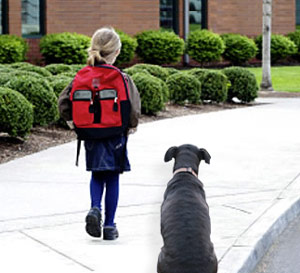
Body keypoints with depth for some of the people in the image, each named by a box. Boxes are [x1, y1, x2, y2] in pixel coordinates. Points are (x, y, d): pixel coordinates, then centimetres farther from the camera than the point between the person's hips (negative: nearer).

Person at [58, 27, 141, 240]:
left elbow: (64, 102, -3)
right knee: (112, 179, 8)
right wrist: (133, 125, 3)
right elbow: (133, 107, -16)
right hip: (115, 135, -3)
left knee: (97, 176, 20)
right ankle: (109, 226, 10)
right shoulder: (122, 78, -13)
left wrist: (72, 120, 11)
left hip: (91, 136, 3)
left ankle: (95, 208, -6)